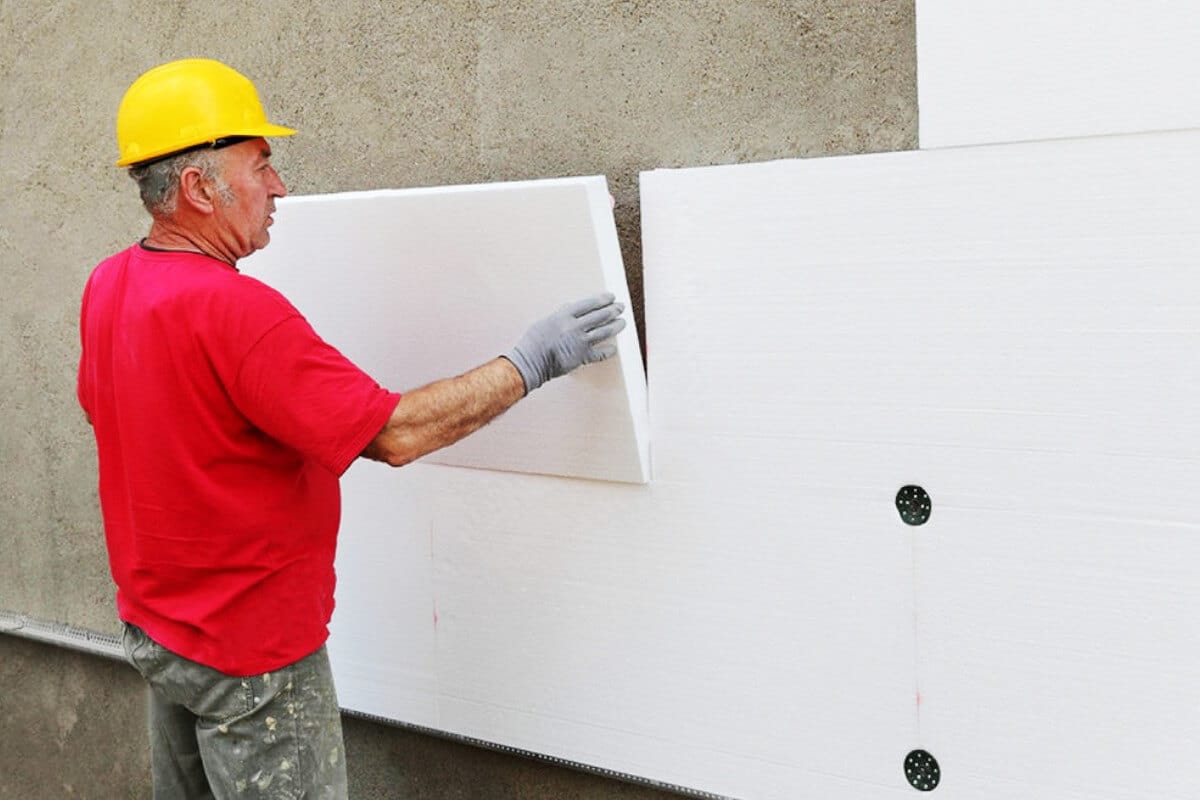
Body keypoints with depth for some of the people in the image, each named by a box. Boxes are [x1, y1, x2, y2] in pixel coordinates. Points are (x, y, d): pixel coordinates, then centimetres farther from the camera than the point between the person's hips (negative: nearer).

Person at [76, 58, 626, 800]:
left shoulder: (107, 286, 0)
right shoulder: (232, 307, -28)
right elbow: (396, 434, -27)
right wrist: (533, 360, -19)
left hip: (154, 624, 9)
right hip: (253, 651, -9)